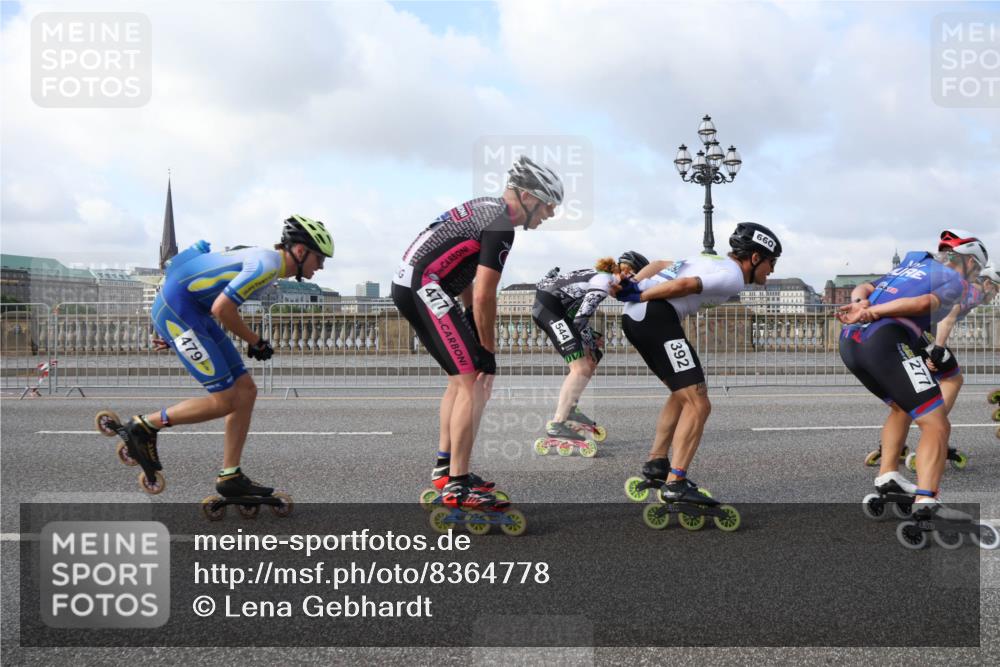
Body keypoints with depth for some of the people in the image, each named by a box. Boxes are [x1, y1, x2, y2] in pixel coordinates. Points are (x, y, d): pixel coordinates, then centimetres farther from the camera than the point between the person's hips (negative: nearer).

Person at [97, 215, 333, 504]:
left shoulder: (263, 259, 15)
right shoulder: (268, 265, -17)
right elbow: (221, 309, -24)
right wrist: (255, 341, -10)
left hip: (192, 311, 10)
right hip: (177, 309, -10)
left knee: (246, 391, 4)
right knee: (225, 401, -9)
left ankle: (230, 478, 9)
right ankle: (143, 428, 3)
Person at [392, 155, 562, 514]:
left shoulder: (485, 208, 17)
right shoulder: (501, 225, -14)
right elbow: (484, 297, -16)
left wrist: (475, 327, 22)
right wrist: (489, 352, -6)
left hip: (407, 284, 11)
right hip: (424, 286, -11)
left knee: (463, 375, 19)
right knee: (475, 381, -9)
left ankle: (444, 468, 27)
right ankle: (458, 486, -6)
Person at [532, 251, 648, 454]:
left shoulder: (601, 276, 16)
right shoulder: (604, 282, -14)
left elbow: (579, 314, 17)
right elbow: (580, 318, -17)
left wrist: (592, 338, 8)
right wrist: (589, 344, -3)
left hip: (552, 307, 10)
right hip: (549, 306, -10)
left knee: (591, 361, 16)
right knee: (582, 368, -17)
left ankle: (569, 409, 23)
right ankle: (556, 425, -18)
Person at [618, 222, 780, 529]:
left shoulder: (714, 262, 27)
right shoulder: (733, 277, -2)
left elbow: (659, 264, 21)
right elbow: (684, 285, -17)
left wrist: (633, 285, 7)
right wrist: (641, 296, -9)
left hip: (633, 317, 10)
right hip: (656, 317, -10)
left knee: (683, 394, 22)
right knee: (698, 404, -8)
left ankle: (655, 465, 22)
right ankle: (675, 484, -13)